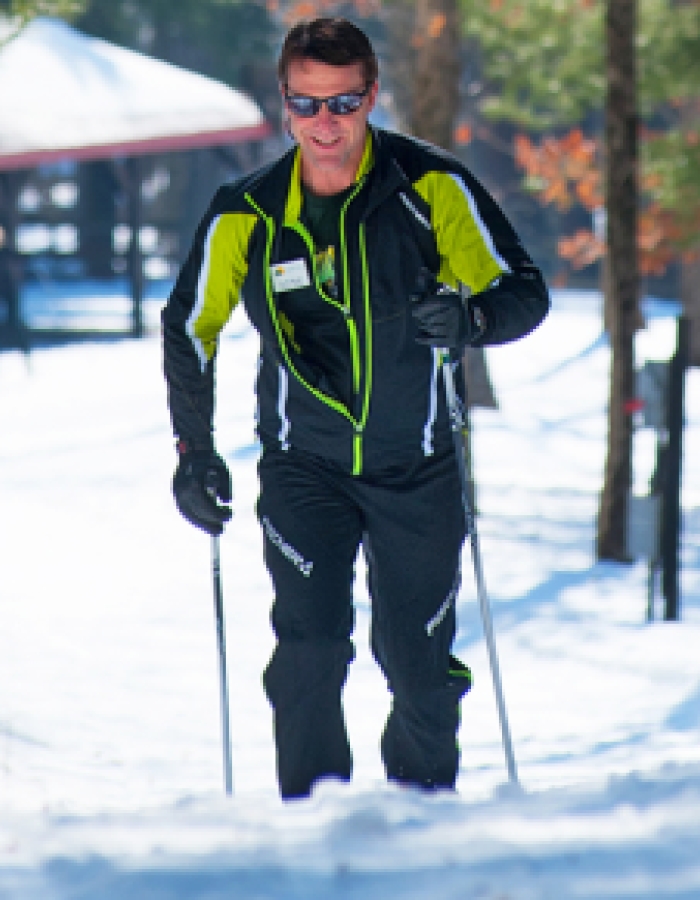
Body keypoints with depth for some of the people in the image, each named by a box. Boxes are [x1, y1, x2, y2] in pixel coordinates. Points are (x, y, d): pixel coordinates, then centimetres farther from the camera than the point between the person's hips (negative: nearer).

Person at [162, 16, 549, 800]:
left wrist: (471, 319, -33)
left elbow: (523, 291, -10)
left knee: (419, 661, 5)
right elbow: (187, 330, 8)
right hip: (303, 464, 0)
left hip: (415, 463, 0)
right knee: (310, 646, -16)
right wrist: (194, 450, 2)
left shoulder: (431, 188, -11)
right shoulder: (244, 216, -6)